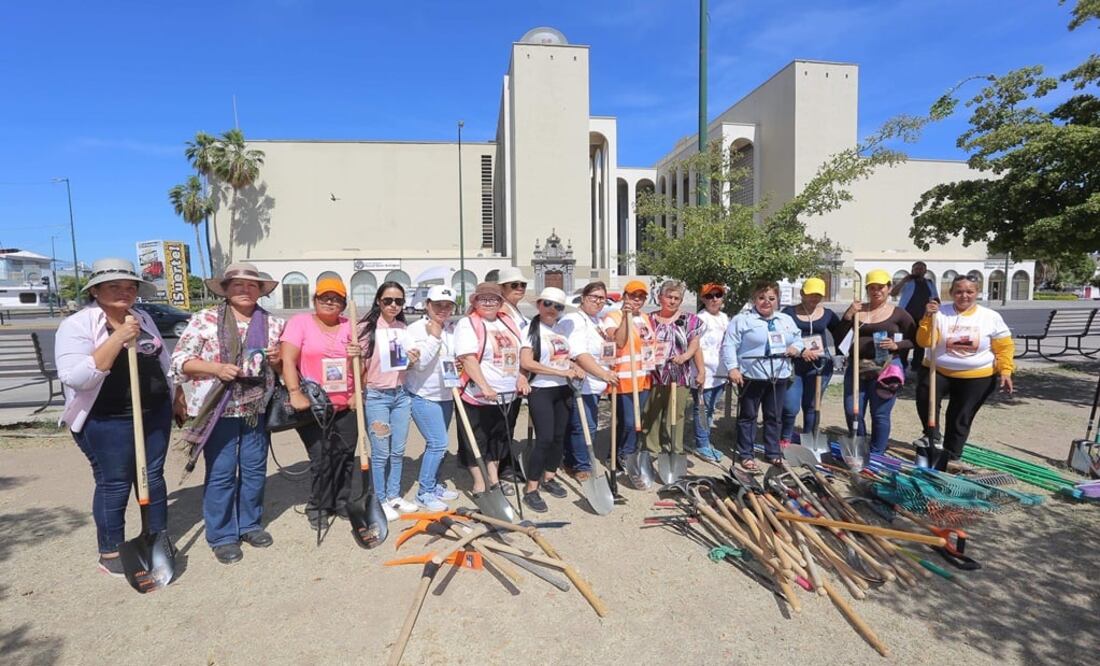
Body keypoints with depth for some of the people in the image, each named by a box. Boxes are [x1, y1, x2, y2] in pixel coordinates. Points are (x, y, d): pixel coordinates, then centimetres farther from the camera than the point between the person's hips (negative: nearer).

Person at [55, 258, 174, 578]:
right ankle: (110, 552, 24)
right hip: (107, 421, -5)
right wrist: (117, 339, -26)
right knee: (114, 483, 5)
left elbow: (163, 362, 20)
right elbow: (75, 377, -22)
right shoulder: (77, 324, -10)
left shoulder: (143, 320, 9)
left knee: (153, 476, 14)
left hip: (155, 414, 6)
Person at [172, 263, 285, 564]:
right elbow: (180, 360, -5)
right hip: (218, 411, -3)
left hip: (257, 410, 4)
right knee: (221, 474, 4)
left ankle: (250, 524, 30)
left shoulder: (274, 324, 7)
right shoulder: (205, 319, -3)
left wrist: (278, 360, -10)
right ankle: (221, 536, 19)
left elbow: (285, 367, 14)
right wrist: (216, 368, -20)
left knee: (255, 470, 13)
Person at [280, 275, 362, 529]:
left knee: (346, 455, 9)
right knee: (321, 458, 0)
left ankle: (342, 502, 26)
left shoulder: (350, 327, 10)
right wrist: (295, 393, -20)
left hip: (346, 406, 4)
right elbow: (288, 360, -10)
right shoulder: (300, 322, -1)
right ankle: (318, 506, 20)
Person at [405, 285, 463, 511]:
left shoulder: (453, 329, 4)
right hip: (423, 396, -6)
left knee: (437, 444, 15)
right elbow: (420, 362, -21)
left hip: (446, 395, 6)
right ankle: (424, 493, 4)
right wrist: (434, 337, -21)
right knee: (438, 443, -10)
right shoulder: (416, 329, -12)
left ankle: (433, 485, 31)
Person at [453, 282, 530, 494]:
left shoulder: (508, 322, 11)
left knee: (499, 437, 18)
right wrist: (485, 387, -29)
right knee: (476, 440, 6)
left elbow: (518, 353, 18)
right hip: (478, 396, -7)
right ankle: (479, 483, 20)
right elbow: (468, 359, -21)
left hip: (507, 395, 7)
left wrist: (521, 377, 6)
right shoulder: (467, 324, -11)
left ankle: (494, 478, 33)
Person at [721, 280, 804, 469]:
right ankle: (746, 454, 15)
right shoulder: (742, 319, -7)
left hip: (779, 376, 5)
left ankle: (773, 452, 28)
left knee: (775, 416, 14)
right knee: (748, 416, 5)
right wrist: (733, 368, -19)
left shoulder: (786, 320, 11)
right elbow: (729, 345, -10)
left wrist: (796, 347, -2)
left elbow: (798, 339, 22)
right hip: (752, 376, -5)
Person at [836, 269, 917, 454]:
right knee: (852, 412, 6)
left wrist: (896, 345, -13)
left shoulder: (898, 314, 1)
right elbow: (839, 337, 3)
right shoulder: (856, 310, 8)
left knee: (880, 414, 2)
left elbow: (914, 340, 4)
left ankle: (876, 454, 18)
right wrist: (848, 316, -9)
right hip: (857, 367, 3)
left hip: (885, 368, -3)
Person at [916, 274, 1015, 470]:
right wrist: (928, 318, -25)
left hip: (976, 378, 1)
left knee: (960, 420, 7)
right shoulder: (940, 313, -6)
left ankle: (944, 461, 20)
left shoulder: (991, 317, -2)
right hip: (938, 372, -1)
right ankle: (932, 436, -8)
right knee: (924, 394, -30)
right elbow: (924, 342, -14)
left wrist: (1005, 371, -8)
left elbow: (1004, 347, 2)